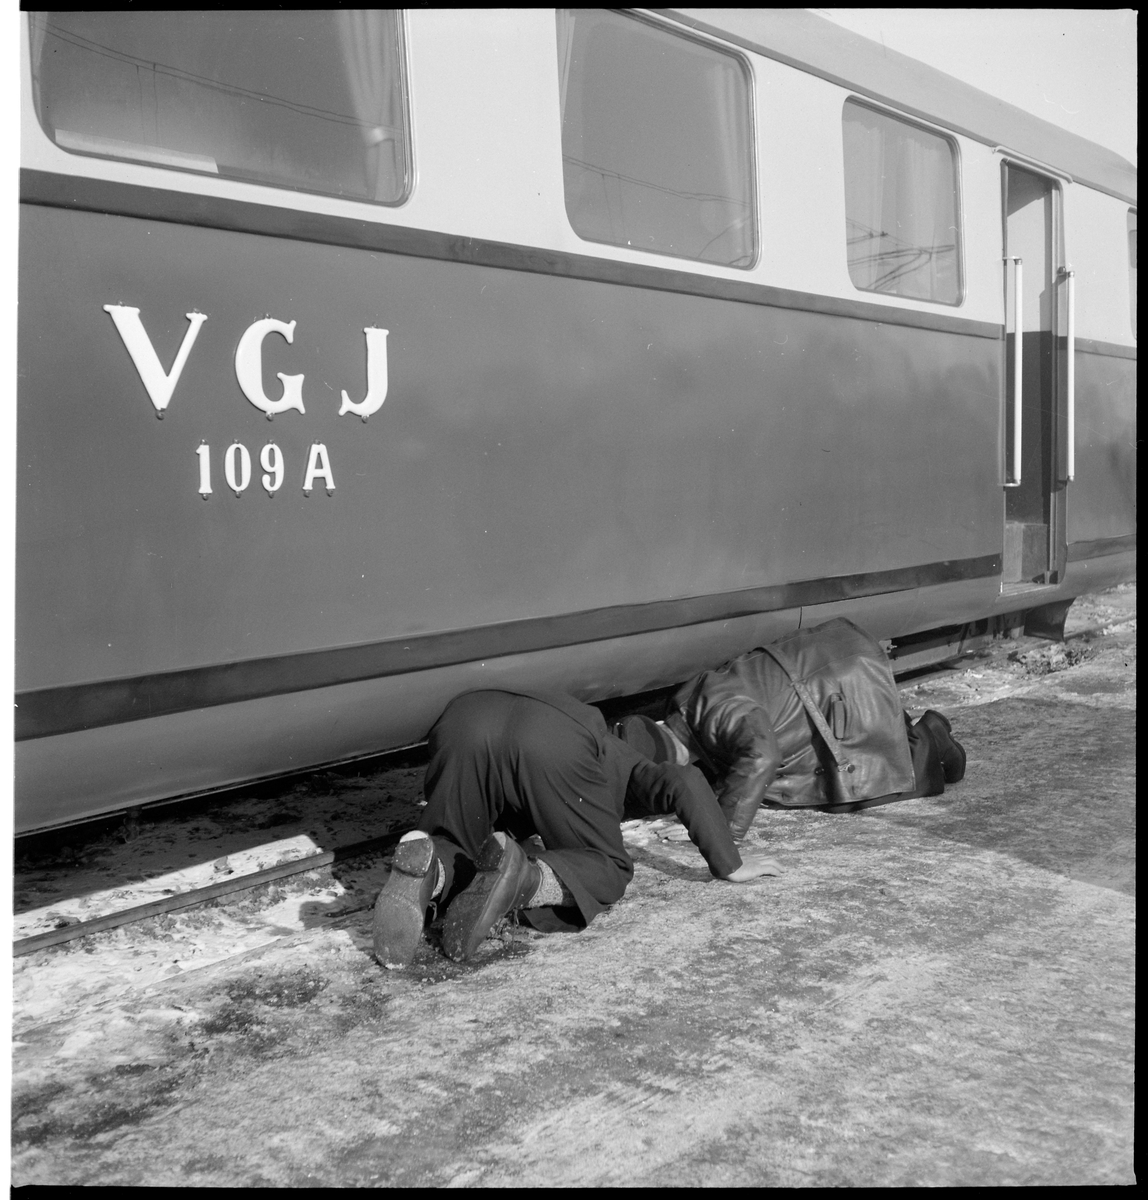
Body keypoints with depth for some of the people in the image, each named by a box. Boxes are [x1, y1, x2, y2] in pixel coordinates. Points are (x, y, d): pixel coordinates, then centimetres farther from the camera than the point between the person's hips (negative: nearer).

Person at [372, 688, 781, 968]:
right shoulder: (625, 765, 35)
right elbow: (685, 783, 15)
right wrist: (728, 866, 21)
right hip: (555, 739, -4)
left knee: (453, 849, 22)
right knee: (607, 869, 14)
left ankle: (428, 870, -14)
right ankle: (527, 879, -17)